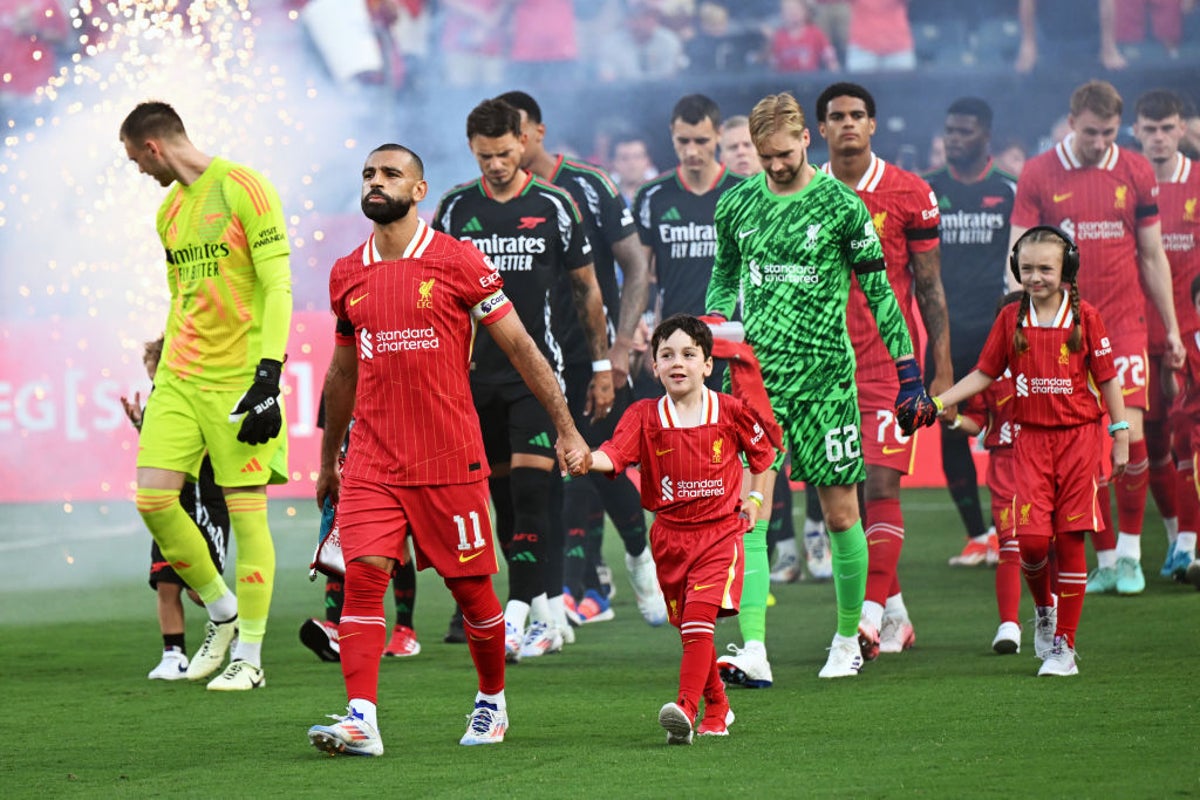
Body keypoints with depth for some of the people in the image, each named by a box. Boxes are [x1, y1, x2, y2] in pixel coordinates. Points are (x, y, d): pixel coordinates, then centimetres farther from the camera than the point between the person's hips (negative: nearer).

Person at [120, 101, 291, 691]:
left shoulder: (243, 189, -8)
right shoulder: (170, 211, 15)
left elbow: (278, 288, -13)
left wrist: (268, 377, -19)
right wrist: (163, 378, 22)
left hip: (238, 377, -7)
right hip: (180, 377, 7)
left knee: (246, 511, -4)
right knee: (153, 499, -3)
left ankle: (249, 657, 4)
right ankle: (222, 613, 17)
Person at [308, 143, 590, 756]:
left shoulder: (458, 262, -3)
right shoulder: (347, 275, 9)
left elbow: (519, 347, 0)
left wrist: (566, 429, -2)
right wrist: (328, 460, 27)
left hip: (450, 460, -3)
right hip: (372, 463, 3)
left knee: (470, 586, 6)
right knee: (363, 573, -13)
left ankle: (492, 701, 29)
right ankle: (360, 720, -18)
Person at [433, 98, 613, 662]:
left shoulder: (553, 206, 0)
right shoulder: (455, 208, 5)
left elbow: (586, 289, 7)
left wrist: (602, 367, 6)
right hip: (477, 372, 3)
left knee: (530, 490, -13)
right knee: (503, 495, 6)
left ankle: (517, 614, -17)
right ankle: (548, 613, 16)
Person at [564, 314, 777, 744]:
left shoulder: (731, 412, -3)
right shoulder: (644, 416, -3)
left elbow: (762, 453, 16)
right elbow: (614, 454, -20)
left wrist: (755, 498, 9)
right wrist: (586, 459, -41)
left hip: (720, 532, -3)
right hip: (670, 535, 3)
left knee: (699, 618, -19)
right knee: (688, 628, 11)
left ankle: (686, 709, -26)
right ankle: (717, 707, 29)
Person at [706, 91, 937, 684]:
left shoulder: (841, 205, -2)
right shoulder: (736, 204, 8)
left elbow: (877, 289, 3)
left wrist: (908, 370, 2)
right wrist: (718, 320, 1)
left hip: (824, 375, -2)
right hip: (756, 374, 2)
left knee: (840, 513, 4)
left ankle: (848, 638, 21)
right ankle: (753, 652, -16)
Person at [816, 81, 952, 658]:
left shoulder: (908, 194, -1)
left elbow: (930, 286, 1)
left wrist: (943, 371, -3)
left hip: (892, 360, -4)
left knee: (881, 486, -14)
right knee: (847, 495, 6)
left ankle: (870, 618, -18)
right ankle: (895, 614, 19)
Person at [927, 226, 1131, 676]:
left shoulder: (1084, 318, -1)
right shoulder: (1011, 319, 6)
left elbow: (1108, 380, 4)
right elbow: (984, 374, 12)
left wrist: (1121, 438, 2)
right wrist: (937, 402, 2)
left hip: (1079, 436, -2)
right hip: (1031, 439, 2)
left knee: (1070, 541, -3)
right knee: (1031, 538, -11)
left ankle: (1064, 644, 4)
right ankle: (1044, 608, 20)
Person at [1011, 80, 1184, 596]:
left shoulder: (1136, 173, 5)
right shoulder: (1038, 175, 1)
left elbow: (1153, 257, 12)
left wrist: (1171, 329, 13)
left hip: (1124, 323, 0)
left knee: (1128, 433, -13)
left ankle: (1130, 552, 1)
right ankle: (1106, 559, 11)